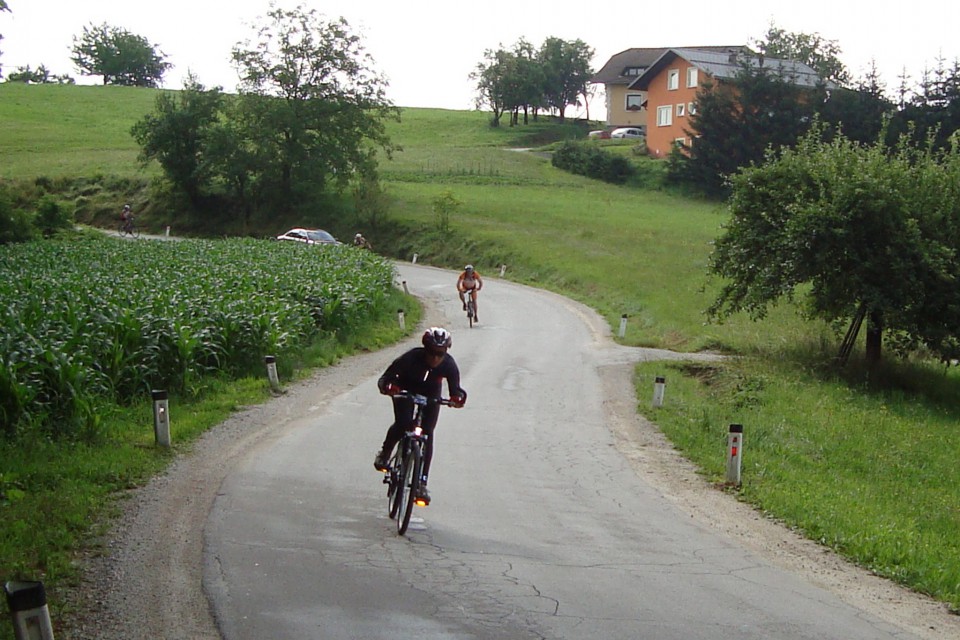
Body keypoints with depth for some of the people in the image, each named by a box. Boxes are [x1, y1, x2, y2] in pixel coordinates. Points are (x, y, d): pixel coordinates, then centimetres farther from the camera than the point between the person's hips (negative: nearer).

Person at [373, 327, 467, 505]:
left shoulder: (449, 364, -29)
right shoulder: (412, 357, -34)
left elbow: (455, 388, -21)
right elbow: (385, 378, -29)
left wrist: (458, 397, -45)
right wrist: (387, 386, -52)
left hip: (431, 394, 2)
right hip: (405, 389, -2)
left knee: (427, 433, -11)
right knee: (403, 423, -25)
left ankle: (422, 483, -7)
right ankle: (384, 453, 7)